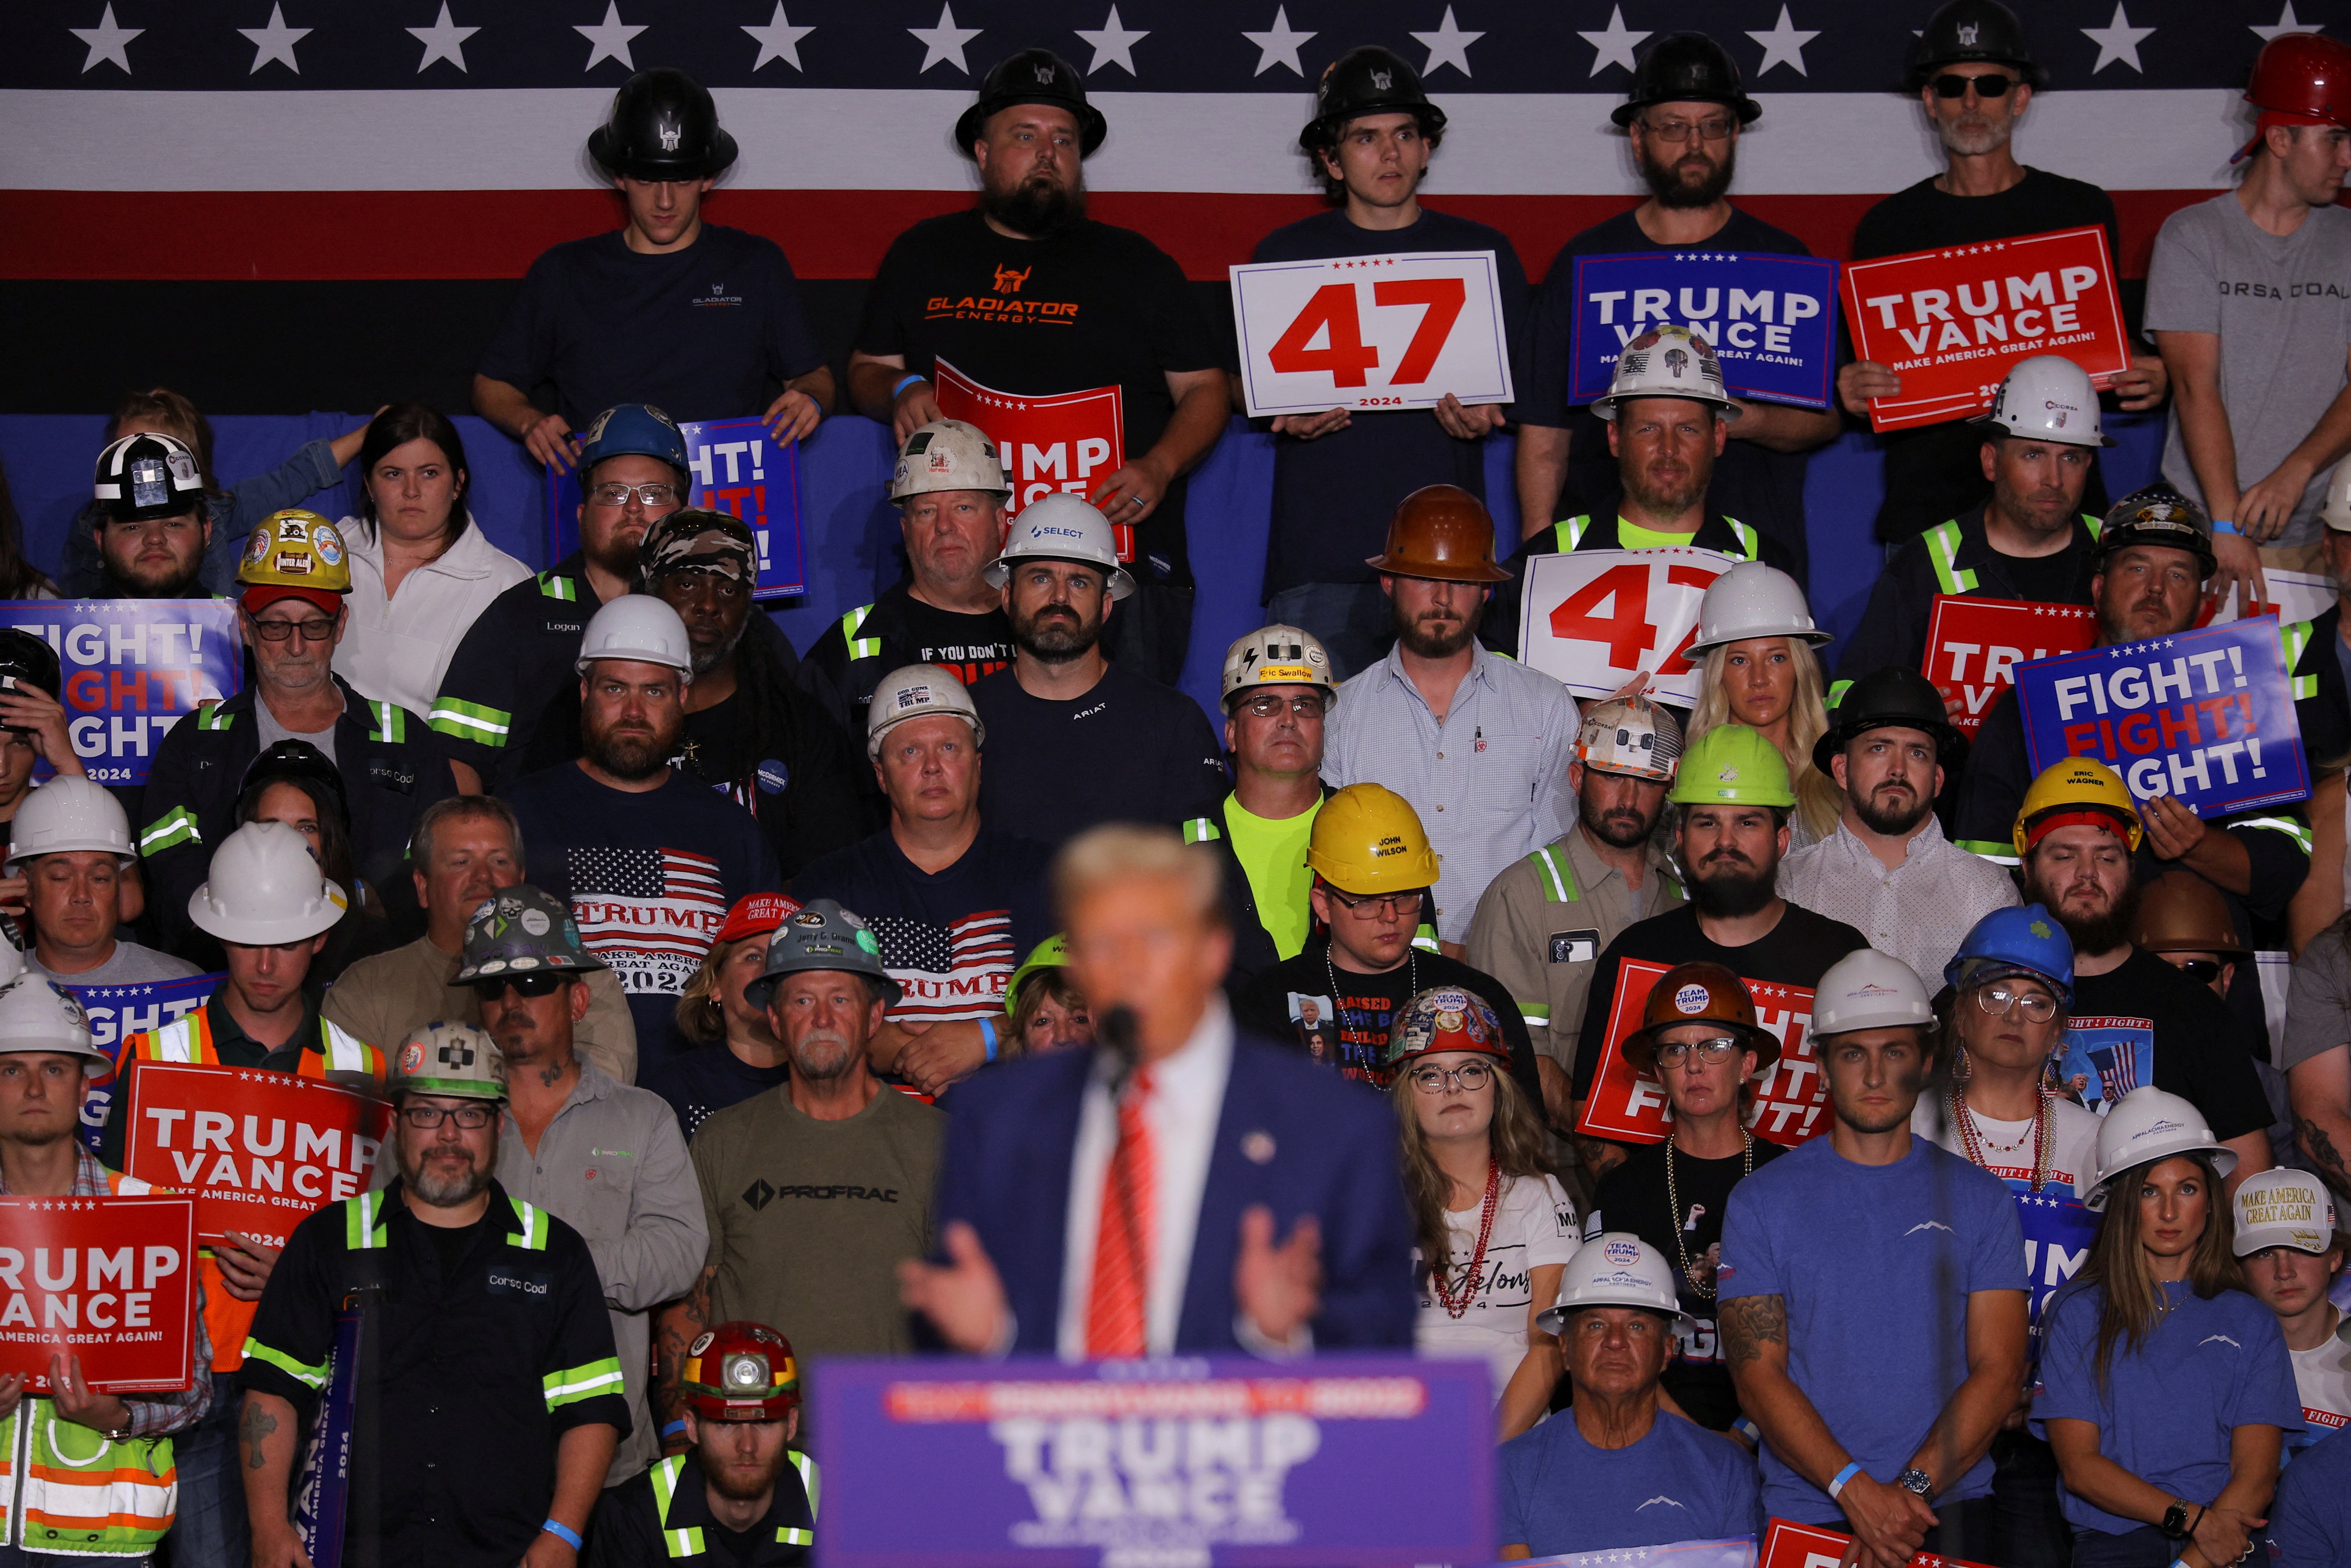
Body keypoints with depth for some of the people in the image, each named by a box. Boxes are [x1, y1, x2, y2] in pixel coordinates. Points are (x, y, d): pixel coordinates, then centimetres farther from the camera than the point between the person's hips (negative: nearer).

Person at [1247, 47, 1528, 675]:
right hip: (1320, 558, 0)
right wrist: (1285, 411, -7)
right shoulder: (1285, 255, 11)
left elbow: (1518, 384, 14)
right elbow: (1242, 380, 15)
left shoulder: (1483, 253, 13)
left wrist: (1481, 413, -8)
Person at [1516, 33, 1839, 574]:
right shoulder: (1584, 261, 10)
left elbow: (1826, 418, 7)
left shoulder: (1781, 259, 10)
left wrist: (1746, 421, -13)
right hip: (1606, 554, 0)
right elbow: (1543, 429, 9)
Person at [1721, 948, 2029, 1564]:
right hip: (1807, 1509, -1)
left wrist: (1912, 1488, -11)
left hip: (1949, 1507, 1)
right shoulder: (1761, 1201, 7)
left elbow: (1998, 1369, 3)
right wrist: (1855, 1490, -13)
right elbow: (1758, 1374, 0)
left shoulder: (1980, 1201, 10)